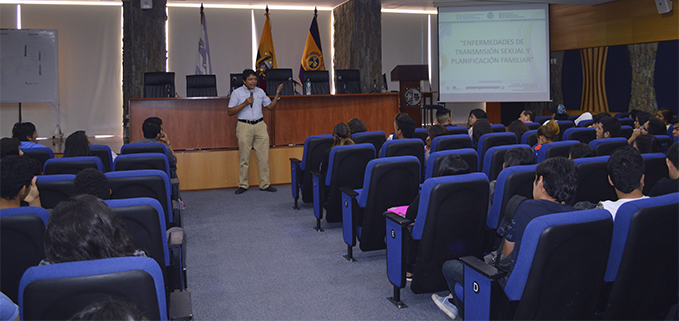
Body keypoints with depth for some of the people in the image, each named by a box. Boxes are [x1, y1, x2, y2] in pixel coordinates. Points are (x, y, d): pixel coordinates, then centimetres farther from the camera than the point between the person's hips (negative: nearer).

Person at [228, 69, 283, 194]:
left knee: (264, 156, 2)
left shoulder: (260, 92, 11)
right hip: (244, 126, -3)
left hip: (260, 125, 3)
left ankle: (265, 184, 11)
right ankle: (243, 185, 13)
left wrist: (277, 95, -1)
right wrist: (245, 103, -13)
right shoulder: (237, 93, 1)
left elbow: (270, 106, 13)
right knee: (244, 158, 2)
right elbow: (230, 112, -4)